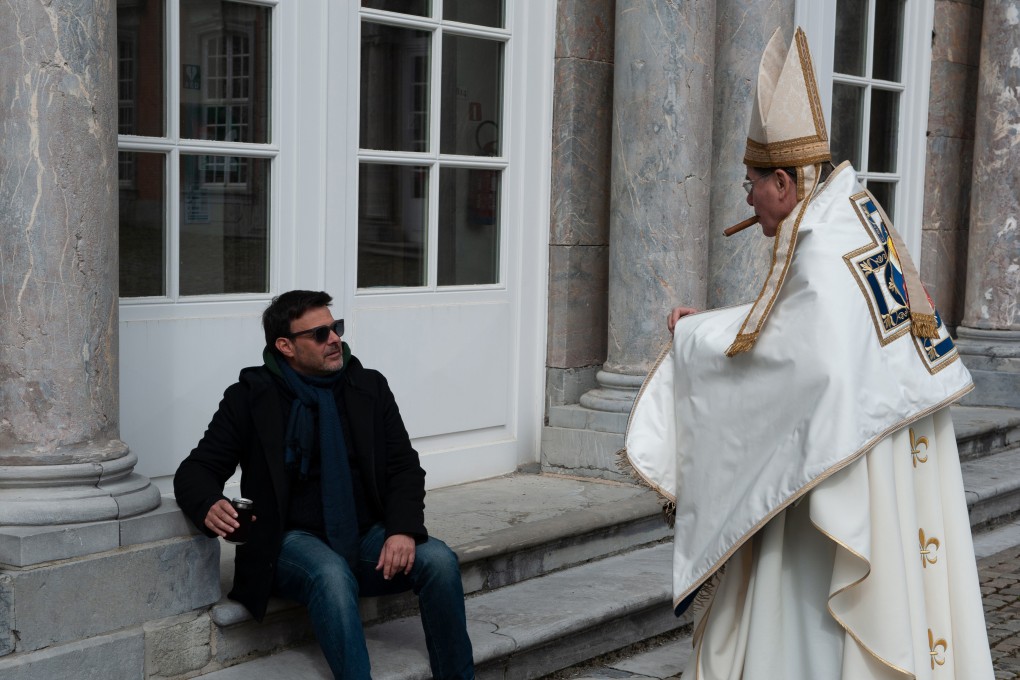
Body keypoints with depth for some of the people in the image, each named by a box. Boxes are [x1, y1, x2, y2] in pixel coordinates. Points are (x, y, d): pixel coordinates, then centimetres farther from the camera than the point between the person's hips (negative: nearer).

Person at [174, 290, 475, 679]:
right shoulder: (250, 398, 2)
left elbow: (405, 467, 7)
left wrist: (404, 530, -14)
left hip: (368, 537, 3)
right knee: (332, 576, -37)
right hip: (296, 541, -3)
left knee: (439, 560, -24)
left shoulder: (369, 387, 9)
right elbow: (195, 470, 1)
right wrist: (209, 506, -25)